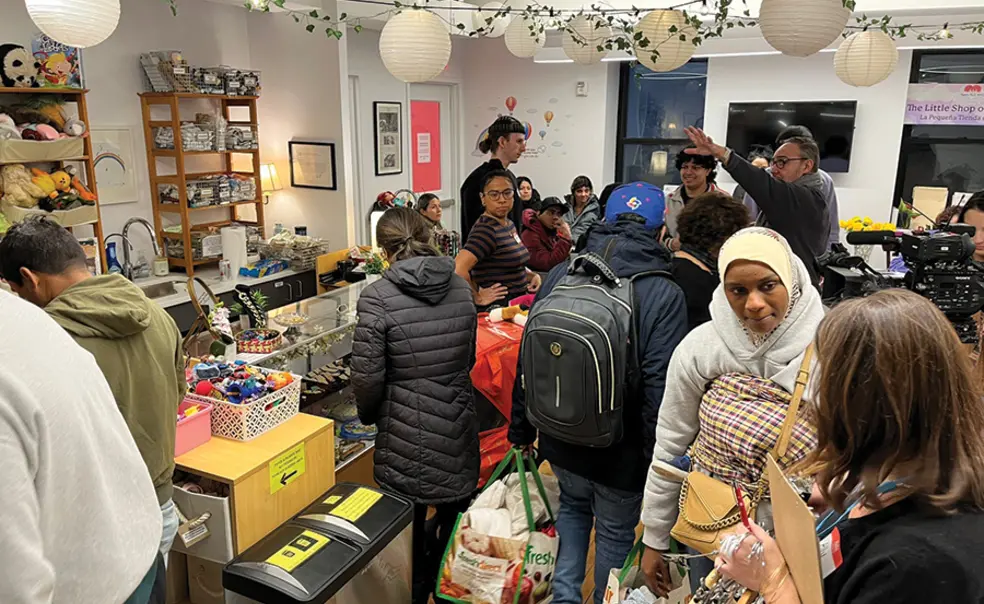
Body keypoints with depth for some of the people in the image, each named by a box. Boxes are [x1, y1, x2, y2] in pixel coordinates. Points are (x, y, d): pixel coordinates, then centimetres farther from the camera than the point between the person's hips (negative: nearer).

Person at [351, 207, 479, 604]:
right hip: (458, 430, 5)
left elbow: (367, 376, -13)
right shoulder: (461, 288, 1)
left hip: (406, 437, -5)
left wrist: (369, 415, 6)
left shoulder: (377, 297, -15)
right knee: (456, 535, 21)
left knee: (409, 542, 14)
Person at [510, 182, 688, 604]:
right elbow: (660, 389, -22)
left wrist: (521, 429, 10)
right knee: (616, 532, 19)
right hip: (621, 451, -3)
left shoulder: (559, 276, -8)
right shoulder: (664, 295, -20)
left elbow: (528, 361, -2)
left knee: (573, 505, 29)